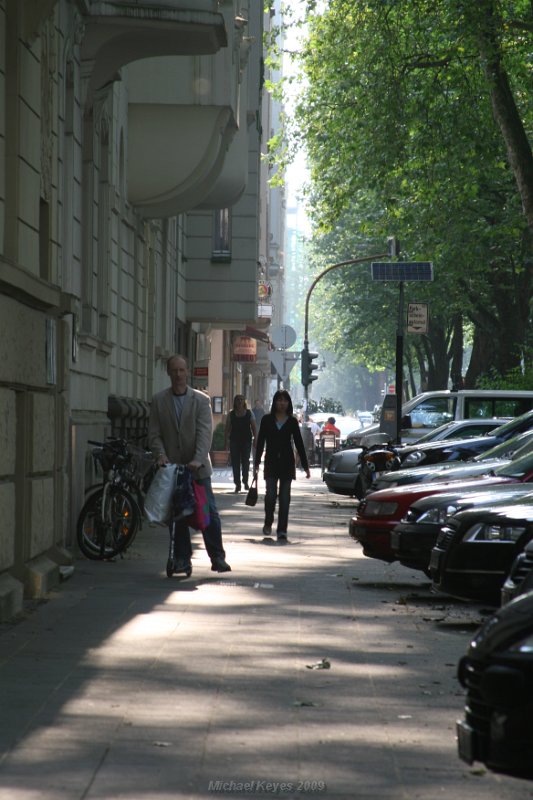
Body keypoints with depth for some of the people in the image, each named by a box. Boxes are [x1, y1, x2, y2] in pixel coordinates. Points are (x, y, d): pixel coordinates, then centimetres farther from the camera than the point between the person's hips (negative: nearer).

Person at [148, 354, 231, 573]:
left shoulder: (201, 400, 1)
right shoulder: (158, 400, 5)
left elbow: (205, 432, -9)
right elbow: (154, 434, 3)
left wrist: (198, 459, -23)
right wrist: (161, 454, -16)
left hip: (197, 467, -1)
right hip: (172, 466, 1)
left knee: (209, 512, -3)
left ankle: (217, 557, 3)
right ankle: (182, 559, 10)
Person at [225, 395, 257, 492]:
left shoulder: (249, 413, 5)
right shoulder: (231, 414, 6)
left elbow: (254, 428, 5)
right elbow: (227, 429, 5)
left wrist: (255, 440, -3)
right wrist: (226, 441, -3)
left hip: (246, 441, -1)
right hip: (234, 441, 1)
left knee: (245, 461, -1)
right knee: (235, 462, -1)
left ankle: (245, 481, 15)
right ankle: (237, 483, 4)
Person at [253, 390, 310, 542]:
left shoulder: (292, 421, 6)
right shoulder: (267, 419, 4)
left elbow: (299, 443, 7)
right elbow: (260, 442, 5)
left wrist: (305, 466, 5)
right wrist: (256, 463, -1)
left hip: (287, 463, 1)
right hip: (271, 462, -1)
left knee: (284, 498, -1)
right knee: (271, 494, -10)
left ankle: (282, 530, 3)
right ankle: (268, 523, 16)